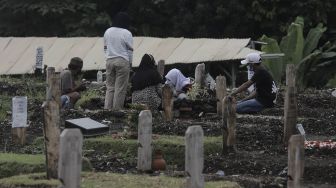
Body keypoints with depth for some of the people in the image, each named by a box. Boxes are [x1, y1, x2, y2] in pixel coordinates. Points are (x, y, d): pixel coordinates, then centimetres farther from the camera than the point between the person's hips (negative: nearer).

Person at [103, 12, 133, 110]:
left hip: (109, 60, 5)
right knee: (120, 88, 0)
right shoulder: (126, 33, -7)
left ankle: (107, 108, 1)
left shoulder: (108, 32, 8)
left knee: (110, 86, 8)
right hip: (122, 61, -5)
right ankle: (117, 109, 0)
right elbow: (130, 50, -5)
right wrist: (130, 62, 6)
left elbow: (105, 48, 13)